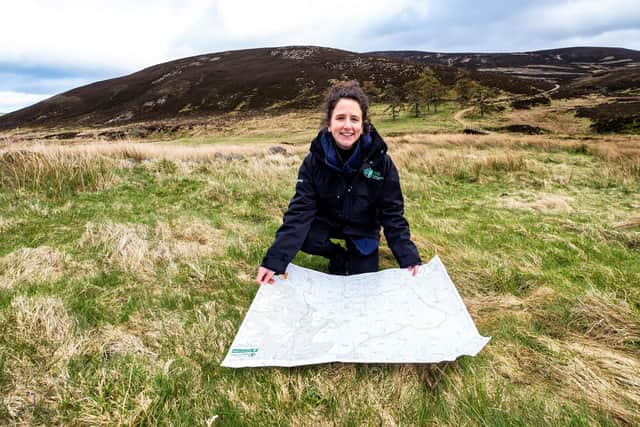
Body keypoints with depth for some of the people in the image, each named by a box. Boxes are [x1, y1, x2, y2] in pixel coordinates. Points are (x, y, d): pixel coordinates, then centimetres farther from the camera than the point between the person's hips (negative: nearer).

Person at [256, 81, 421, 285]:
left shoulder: (381, 161, -23)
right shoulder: (314, 161, -22)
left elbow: (393, 214, -18)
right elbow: (300, 211, -28)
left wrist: (410, 258, -29)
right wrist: (274, 261, -38)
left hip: (362, 230, 0)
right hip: (326, 222, 0)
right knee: (303, 238, -29)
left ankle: (356, 255, 31)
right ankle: (338, 255, 5)